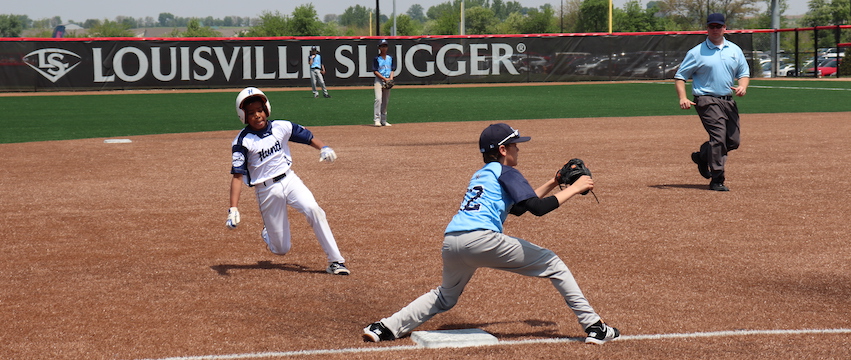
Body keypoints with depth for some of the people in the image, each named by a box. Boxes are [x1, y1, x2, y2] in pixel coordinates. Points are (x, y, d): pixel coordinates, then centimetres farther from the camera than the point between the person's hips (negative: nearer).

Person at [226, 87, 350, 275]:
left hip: (289, 180, 2)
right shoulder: (242, 141, -10)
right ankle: (267, 234, 39)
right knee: (281, 249, 1)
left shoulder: (281, 127, -1)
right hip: (267, 190, -2)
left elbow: (308, 137, 8)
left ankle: (335, 260, -20)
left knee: (313, 210, -26)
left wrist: (324, 148, -14)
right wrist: (233, 208, -24)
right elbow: (237, 176, -15)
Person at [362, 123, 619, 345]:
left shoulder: (481, 175, 32)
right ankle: (594, 327, 2)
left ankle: (387, 327, 18)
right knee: (552, 263, 5)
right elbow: (537, 208, -4)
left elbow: (518, 207, 40)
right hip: (482, 239, -7)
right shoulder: (505, 172, 8)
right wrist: (573, 189, 4)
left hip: (450, 243, 8)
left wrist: (552, 184, 39)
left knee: (446, 296, 31)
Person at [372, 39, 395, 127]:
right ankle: (377, 119, -21)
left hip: (388, 81, 5)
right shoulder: (376, 59, -1)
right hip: (379, 80, -5)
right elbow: (375, 71, -7)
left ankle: (383, 120, 12)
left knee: (385, 101, 7)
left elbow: (392, 70, 13)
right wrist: (385, 78, -14)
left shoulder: (390, 58, 13)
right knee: (378, 99, -18)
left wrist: (391, 78, -7)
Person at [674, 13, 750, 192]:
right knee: (719, 136, -19)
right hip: (707, 101, -6)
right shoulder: (696, 52, 0)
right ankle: (717, 181, -13)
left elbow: (744, 72, 21)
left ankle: (702, 156, 32)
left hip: (728, 101, 6)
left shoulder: (734, 50, 14)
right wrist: (683, 98, -15)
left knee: (733, 141, 6)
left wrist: (742, 86, -3)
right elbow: (680, 76, 1)